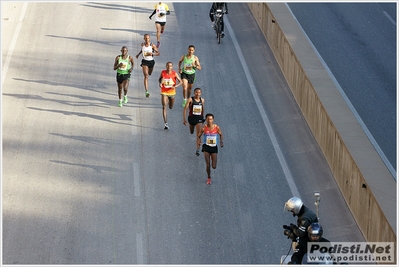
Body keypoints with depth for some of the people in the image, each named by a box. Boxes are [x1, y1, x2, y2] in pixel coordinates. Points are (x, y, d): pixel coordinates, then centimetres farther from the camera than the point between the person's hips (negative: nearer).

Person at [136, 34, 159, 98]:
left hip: (151, 61, 1)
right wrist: (138, 54, 24)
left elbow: (158, 53, -11)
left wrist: (152, 53, -27)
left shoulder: (152, 45, -12)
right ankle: (147, 91, -22)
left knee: (149, 74, 26)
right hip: (145, 61, -1)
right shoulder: (142, 44, -3)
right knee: (146, 76, -15)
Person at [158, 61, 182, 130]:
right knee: (164, 107, -13)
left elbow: (180, 82, -6)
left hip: (172, 92, 1)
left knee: (171, 107, 18)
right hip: (164, 92, -1)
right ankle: (165, 124, -15)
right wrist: (160, 83, -9)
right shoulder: (163, 72, -6)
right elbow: (159, 79, 12)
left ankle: (169, 101, 58)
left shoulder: (174, 73, -10)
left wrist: (175, 86, -23)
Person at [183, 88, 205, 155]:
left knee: (198, 134, -11)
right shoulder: (190, 100, -11)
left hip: (199, 118, 0)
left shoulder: (202, 100, 0)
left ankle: (197, 150, -12)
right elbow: (185, 109, -10)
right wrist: (184, 119, -15)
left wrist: (202, 118, 23)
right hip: (192, 117, 0)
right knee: (191, 132, 22)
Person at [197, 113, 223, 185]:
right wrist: (198, 140, -21)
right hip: (206, 147, -1)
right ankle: (209, 178, 17)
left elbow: (221, 135, 9)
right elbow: (198, 136, 2)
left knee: (214, 167, -2)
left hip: (214, 147, 1)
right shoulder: (203, 128, -10)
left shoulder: (217, 127, -9)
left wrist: (221, 141, -9)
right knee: (208, 165, -9)